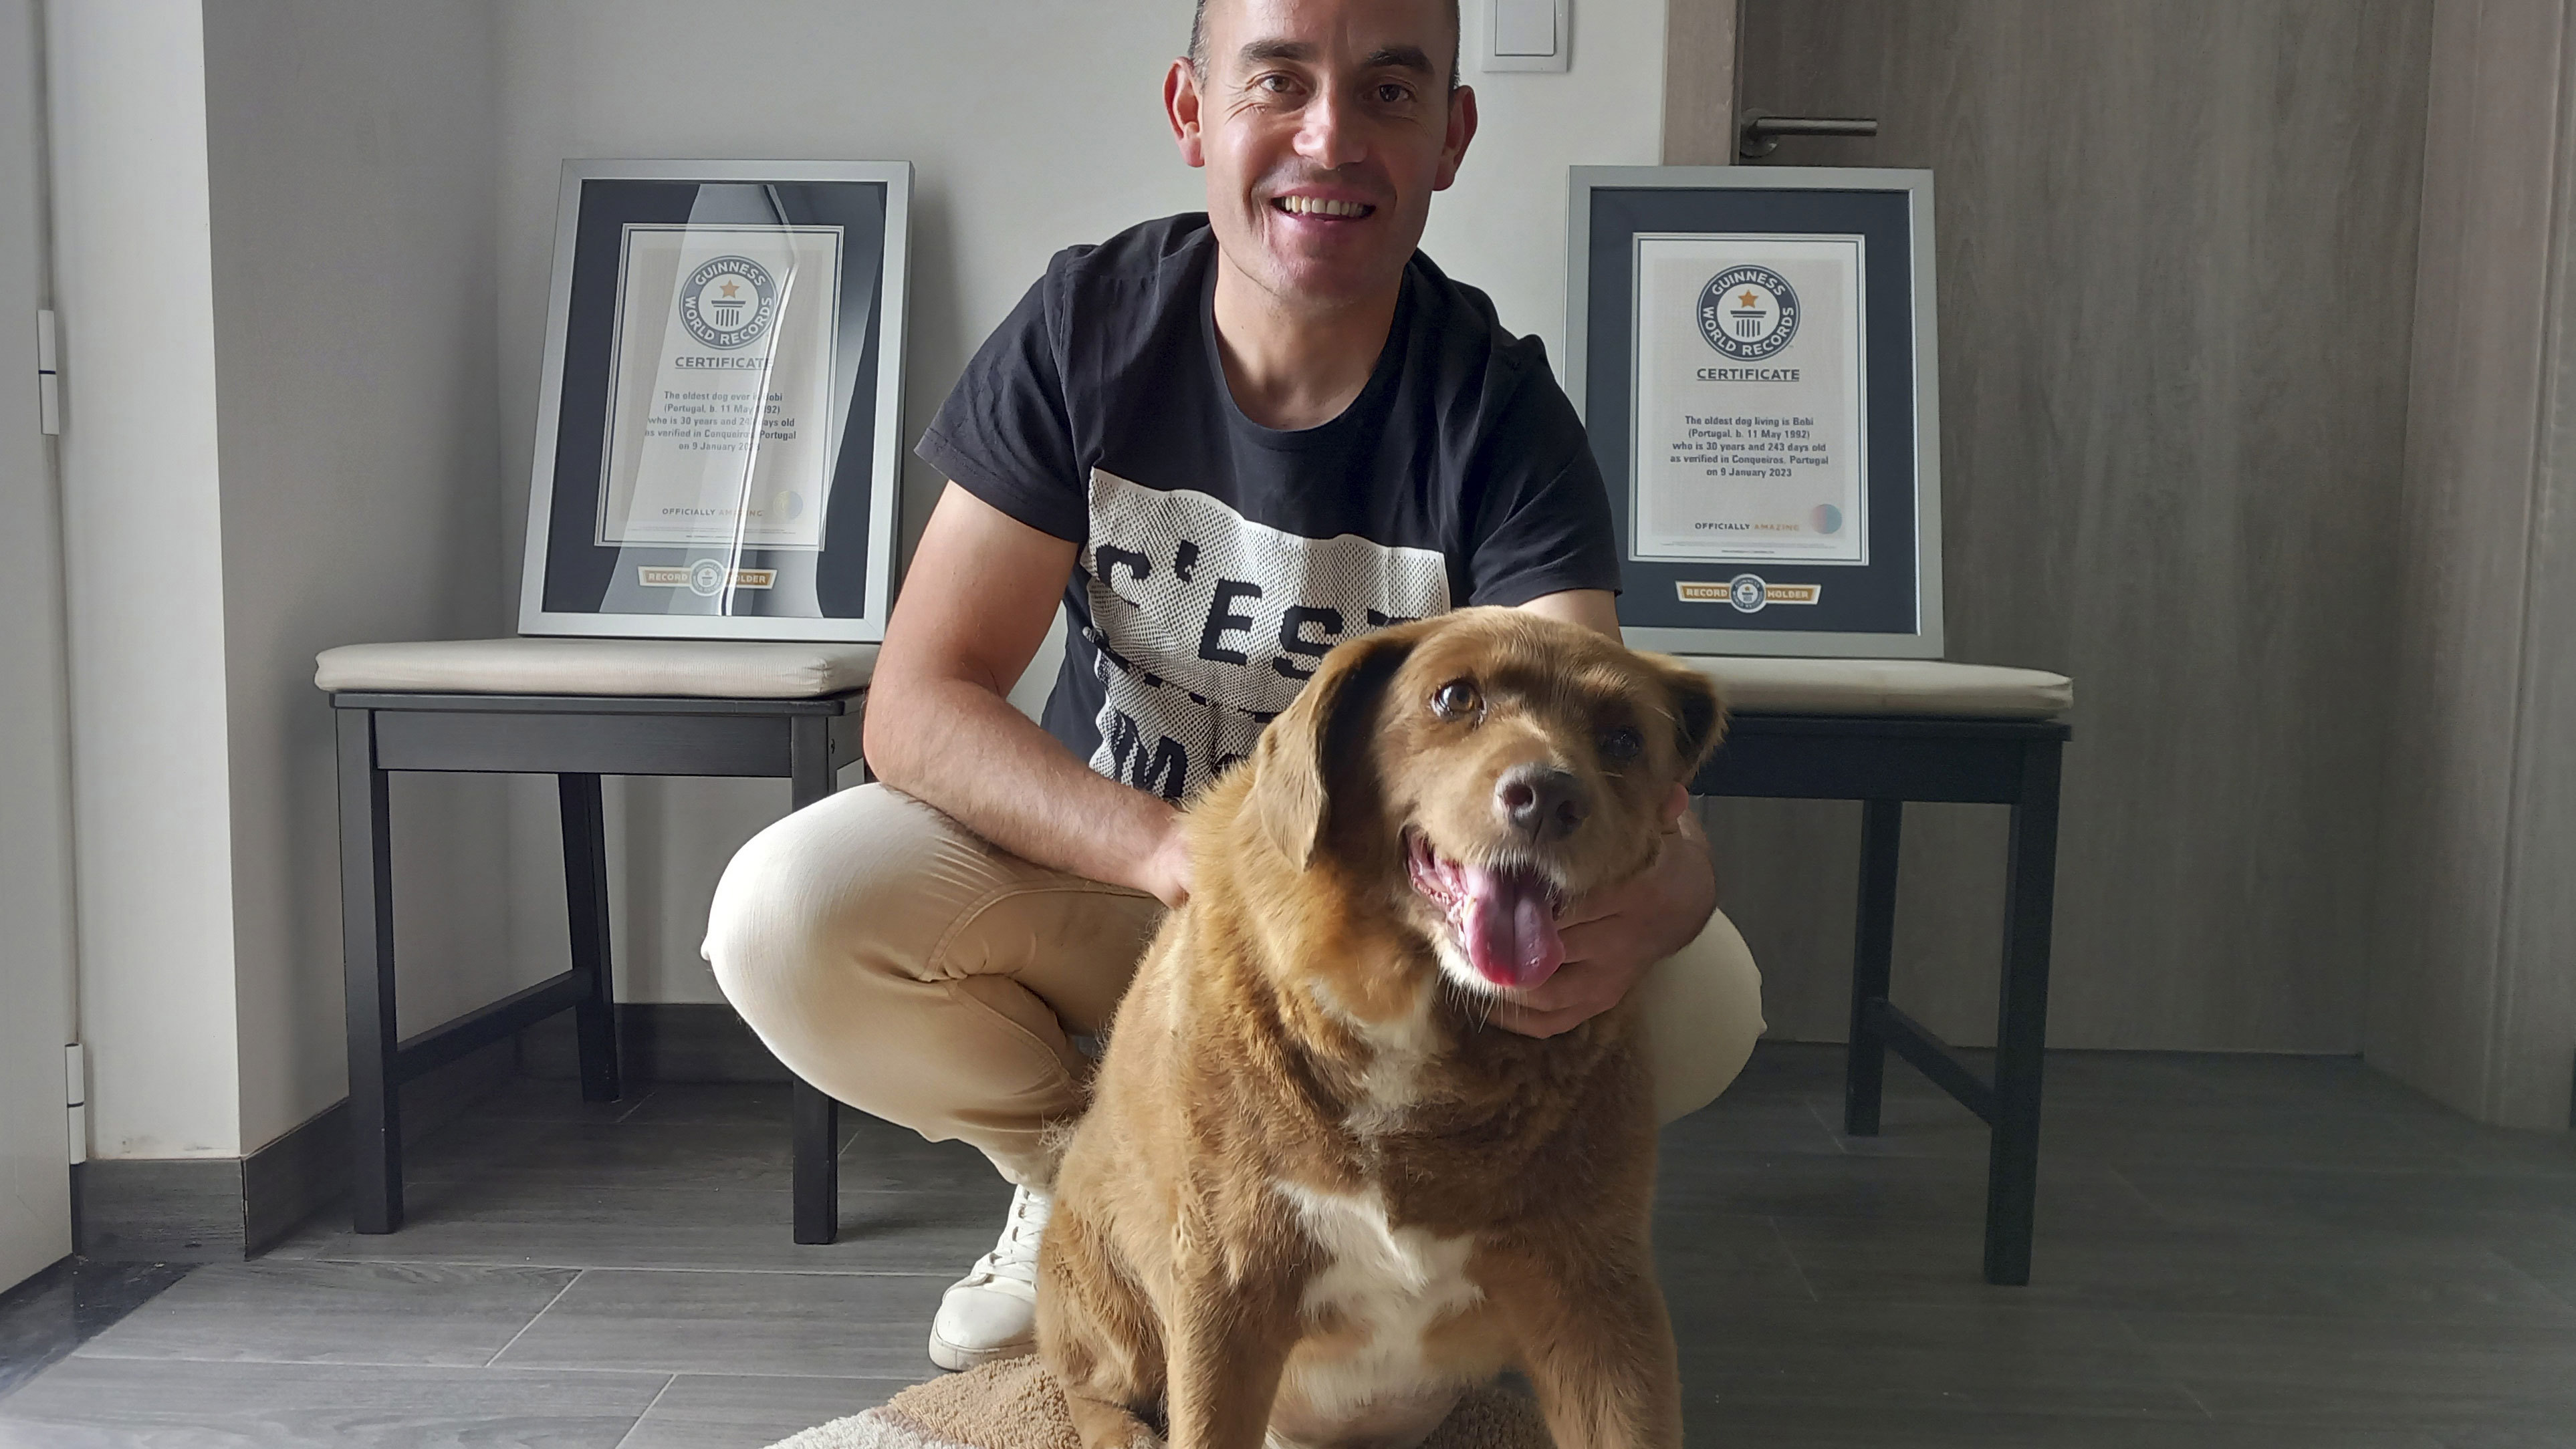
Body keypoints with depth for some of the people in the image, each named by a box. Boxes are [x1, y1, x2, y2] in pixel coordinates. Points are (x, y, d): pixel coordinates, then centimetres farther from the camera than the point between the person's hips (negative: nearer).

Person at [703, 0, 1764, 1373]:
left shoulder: (1499, 414, -18)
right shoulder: (1086, 327, -16)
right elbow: (917, 703, -20)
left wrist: (1643, 891, -55)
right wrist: (1184, 851, -38)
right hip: (1110, 861, 1)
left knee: (1702, 992, -26)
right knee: (783, 914, -26)